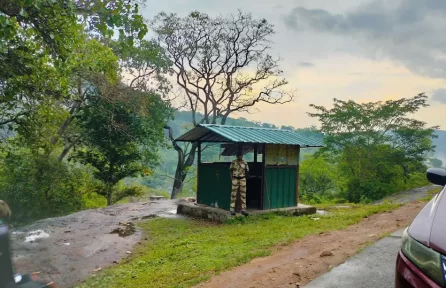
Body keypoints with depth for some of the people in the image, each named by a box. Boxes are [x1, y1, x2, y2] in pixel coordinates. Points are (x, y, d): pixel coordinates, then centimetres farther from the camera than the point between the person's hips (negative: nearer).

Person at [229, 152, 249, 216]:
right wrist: (231, 178, -3)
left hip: (242, 179, 2)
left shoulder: (245, 163, 2)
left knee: (243, 195, 3)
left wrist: (245, 177, 11)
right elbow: (230, 170, 6)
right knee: (234, 195, -2)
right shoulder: (233, 162, 0)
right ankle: (232, 210, 2)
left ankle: (243, 209, 8)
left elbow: (247, 171, 12)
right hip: (235, 179, -1)